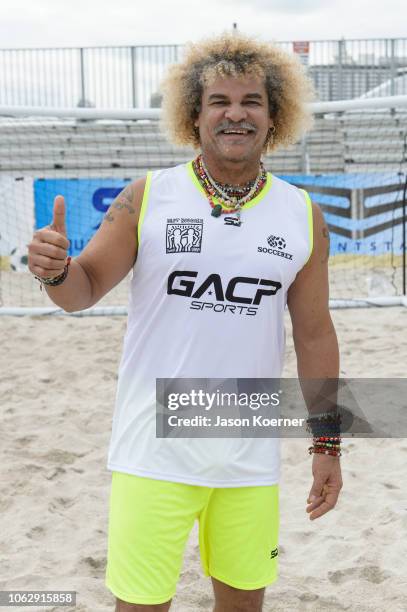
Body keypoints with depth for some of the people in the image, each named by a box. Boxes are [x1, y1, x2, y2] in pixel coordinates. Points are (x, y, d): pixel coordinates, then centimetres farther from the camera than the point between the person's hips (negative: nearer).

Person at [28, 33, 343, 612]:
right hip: (155, 451, -2)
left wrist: (327, 444, 7)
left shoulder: (304, 216, 2)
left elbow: (314, 336, 6)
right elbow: (86, 288, 1)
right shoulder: (147, 197, -4)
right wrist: (56, 271, -23)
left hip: (252, 455, 2)